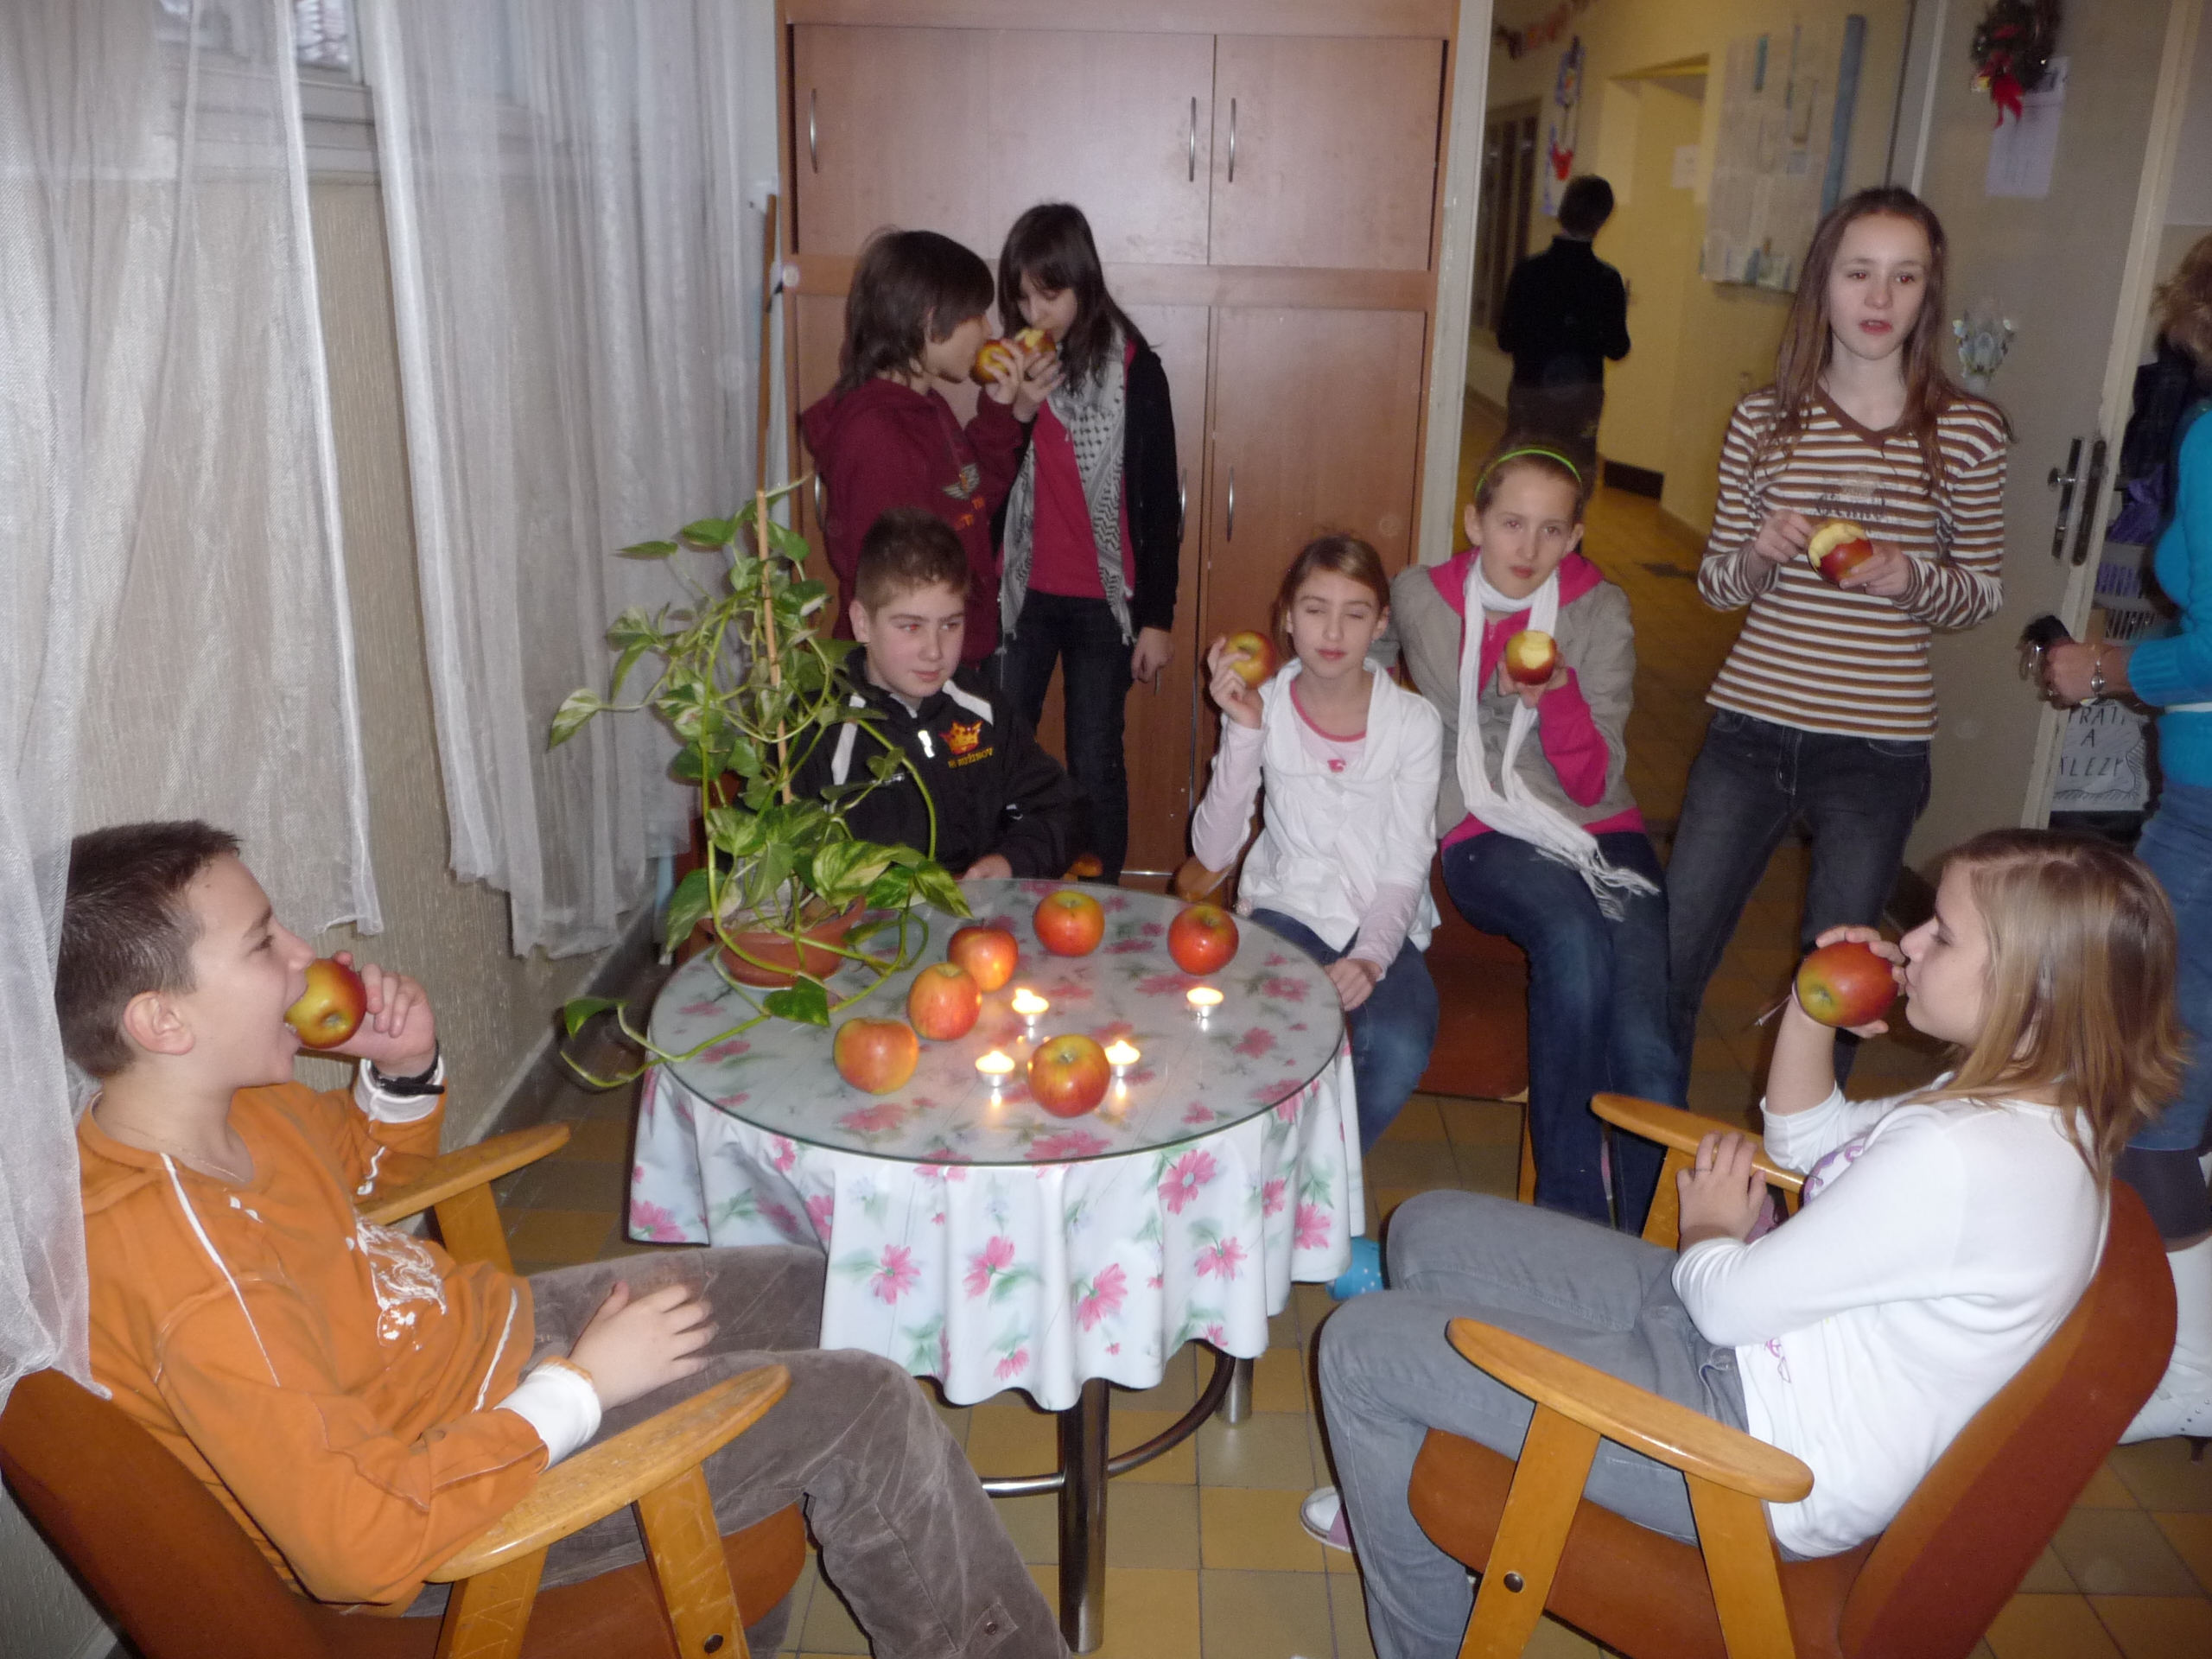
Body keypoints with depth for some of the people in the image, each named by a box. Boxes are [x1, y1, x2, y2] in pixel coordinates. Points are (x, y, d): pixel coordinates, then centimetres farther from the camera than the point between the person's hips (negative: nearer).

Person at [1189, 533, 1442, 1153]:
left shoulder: (1413, 722, -5)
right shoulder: (1260, 709, -4)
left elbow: (1404, 869, -6)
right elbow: (1212, 853, -12)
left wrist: (1370, 957, -25)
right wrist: (1244, 734, -21)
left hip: (1382, 921, 1)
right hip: (1285, 907, 0)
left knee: (1398, 1051, -30)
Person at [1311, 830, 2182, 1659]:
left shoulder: (1963, 1161, -32)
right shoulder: (2028, 1096, 0)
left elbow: (1731, 1303, -22)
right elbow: (1805, 1140, 16)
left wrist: (1709, 1229, 1)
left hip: (1761, 1454, -10)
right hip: (1741, 1342, 10)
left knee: (1362, 1351, -9)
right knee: (1426, 1231, 12)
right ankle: (1400, 1501, 34)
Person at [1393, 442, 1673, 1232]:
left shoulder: (1600, 611, 3)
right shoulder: (1419, 597, 4)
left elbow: (1596, 783, -4)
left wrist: (1554, 695, -19)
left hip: (1597, 831, 1)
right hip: (1484, 836, -1)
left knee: (1642, 1040, -25)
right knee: (1574, 938, -35)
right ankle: (1571, 1208, -22)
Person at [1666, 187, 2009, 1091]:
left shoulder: (1968, 431, -1)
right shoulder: (1764, 420, 3)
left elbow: (1985, 590, 6)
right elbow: (1715, 582, 9)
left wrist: (1911, 580, -15)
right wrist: (1759, 553, -14)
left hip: (1877, 748, -1)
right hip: (1750, 727, 1)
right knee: (1667, 954, 5)